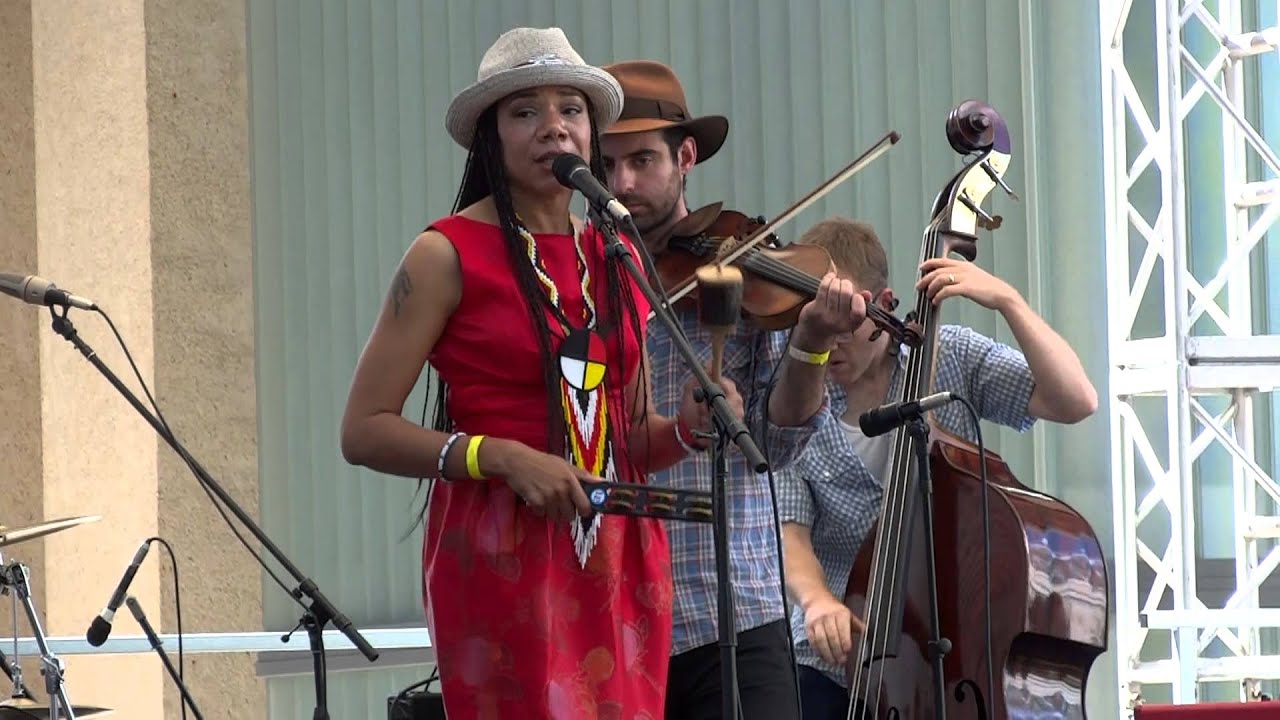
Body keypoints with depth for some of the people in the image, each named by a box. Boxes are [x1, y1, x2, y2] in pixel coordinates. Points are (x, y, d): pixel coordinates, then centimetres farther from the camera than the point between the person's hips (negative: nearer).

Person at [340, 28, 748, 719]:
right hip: (502, 558, -5)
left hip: (619, 557, 5)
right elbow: (364, 431, -8)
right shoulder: (449, 254, -4)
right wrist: (502, 457, -19)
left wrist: (686, 425, -2)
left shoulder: (617, 256, 12)